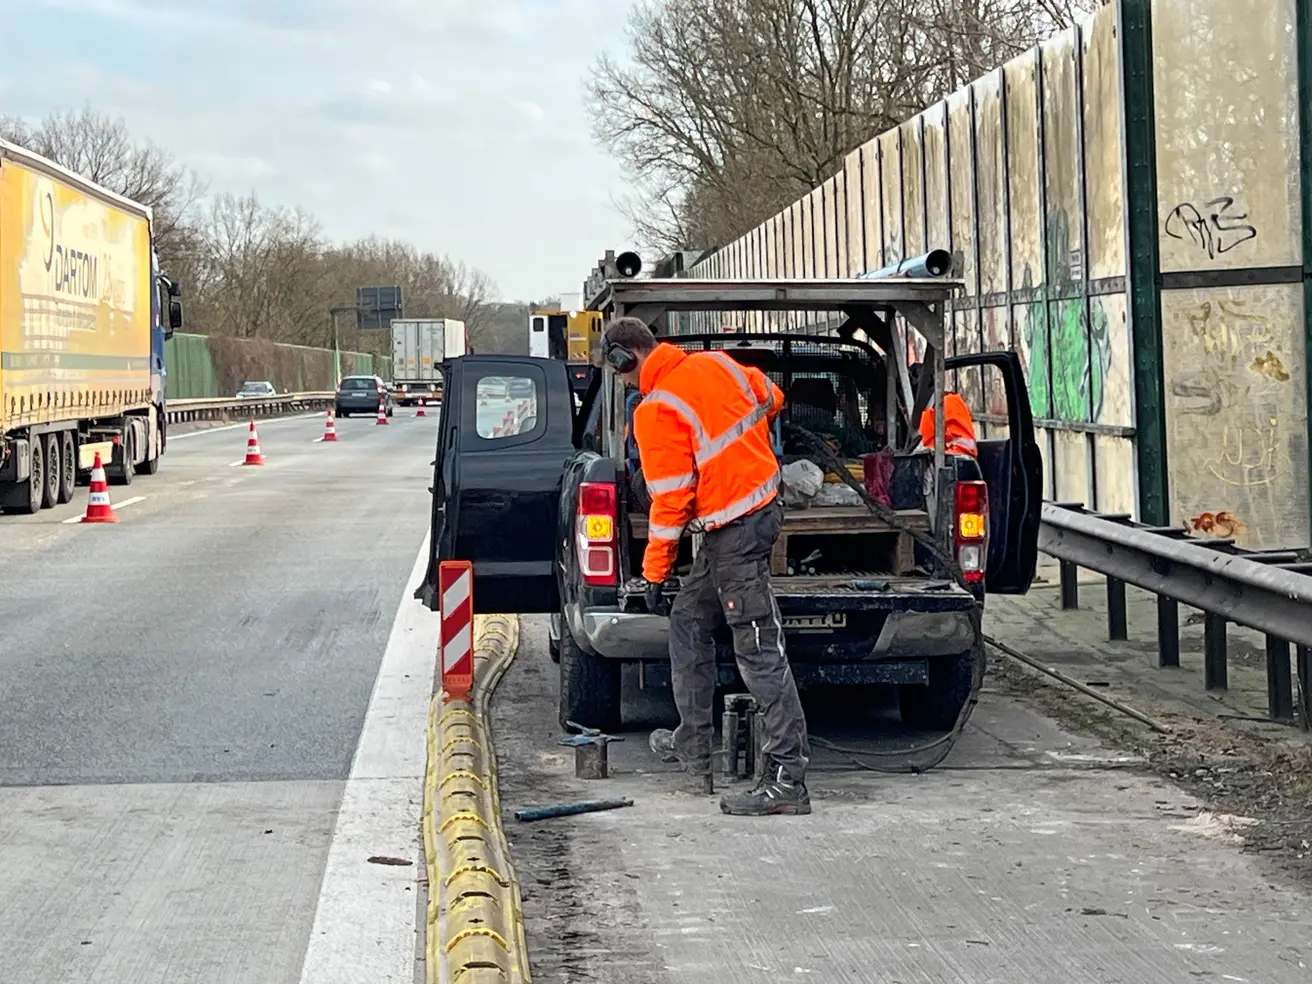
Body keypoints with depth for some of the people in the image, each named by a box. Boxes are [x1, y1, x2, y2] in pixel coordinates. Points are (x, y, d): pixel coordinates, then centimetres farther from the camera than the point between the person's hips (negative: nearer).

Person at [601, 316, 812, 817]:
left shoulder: (656, 412, -17)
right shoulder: (715, 364, 5)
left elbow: (670, 499, -16)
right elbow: (770, 399, 21)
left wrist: (655, 572, -7)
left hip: (734, 530, -10)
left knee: (759, 649, -9)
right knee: (688, 620, 21)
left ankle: (787, 778, -9)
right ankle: (693, 742, 28)